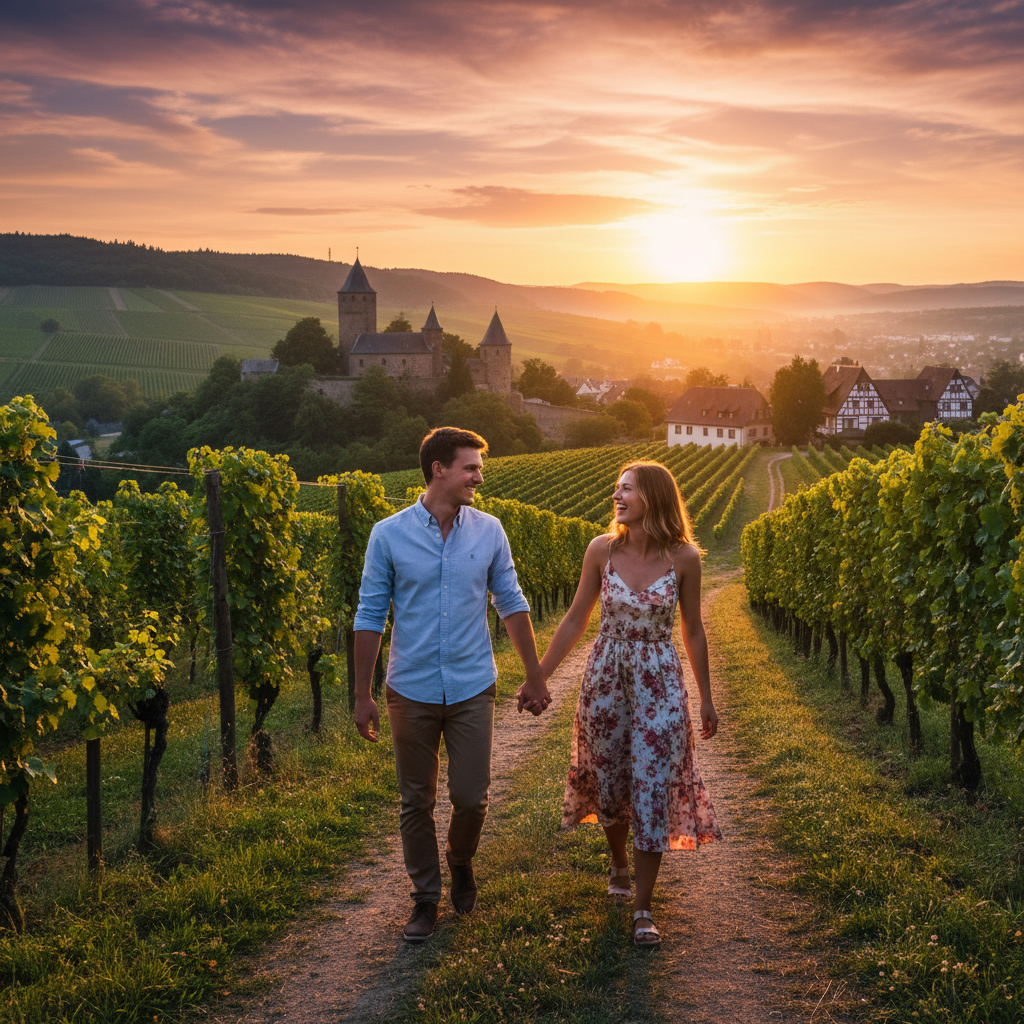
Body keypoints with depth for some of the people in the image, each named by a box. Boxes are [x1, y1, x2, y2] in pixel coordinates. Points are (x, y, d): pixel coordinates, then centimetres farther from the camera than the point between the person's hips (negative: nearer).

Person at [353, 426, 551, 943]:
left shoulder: (488, 531, 0)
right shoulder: (389, 534, -6)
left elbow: (511, 604, 9)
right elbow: (370, 617, -1)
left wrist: (534, 678, 9)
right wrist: (362, 696, -1)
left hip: (471, 689, 1)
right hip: (412, 691, -1)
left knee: (471, 796, 2)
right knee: (416, 802, 8)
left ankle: (461, 861, 34)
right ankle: (425, 896, 25)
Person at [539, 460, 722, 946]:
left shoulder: (684, 557, -8)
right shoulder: (602, 549, -5)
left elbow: (693, 631, 3)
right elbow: (575, 620, 5)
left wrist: (706, 700, 8)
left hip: (659, 682, -2)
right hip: (606, 675, 2)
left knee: (653, 788, -3)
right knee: (609, 779, 14)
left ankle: (643, 908, 7)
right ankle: (619, 864, 43)